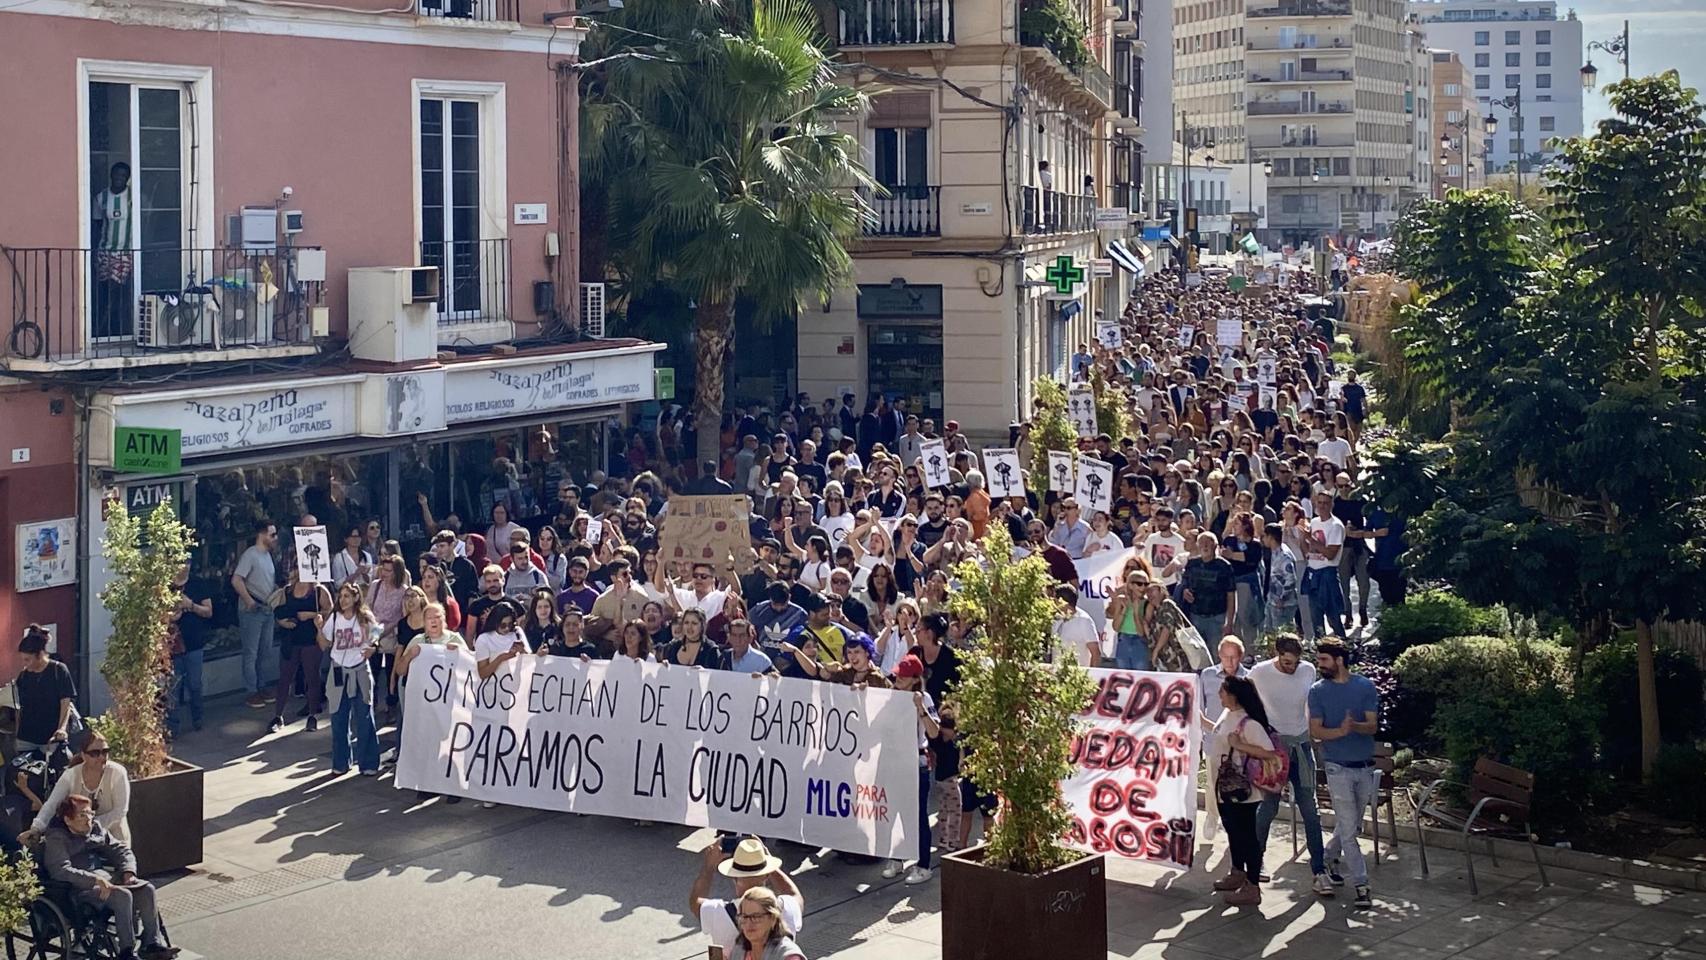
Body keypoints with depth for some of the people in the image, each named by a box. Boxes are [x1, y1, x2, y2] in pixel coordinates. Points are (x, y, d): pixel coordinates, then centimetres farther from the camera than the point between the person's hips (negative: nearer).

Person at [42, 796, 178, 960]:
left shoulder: (96, 828, 17)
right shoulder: (56, 839, -5)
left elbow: (120, 849, 21)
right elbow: (61, 870, -21)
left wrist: (128, 871, -1)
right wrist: (96, 880, -29)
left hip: (106, 875, 8)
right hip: (82, 886, -8)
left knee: (147, 889, -14)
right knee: (123, 896, -31)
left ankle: (152, 945, -14)